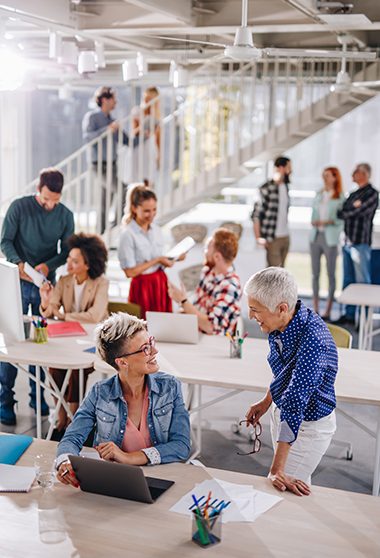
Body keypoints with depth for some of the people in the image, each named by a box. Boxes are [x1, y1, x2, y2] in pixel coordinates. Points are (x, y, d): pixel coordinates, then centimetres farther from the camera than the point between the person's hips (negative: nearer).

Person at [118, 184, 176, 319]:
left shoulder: (156, 229, 7)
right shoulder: (128, 234, -12)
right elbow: (130, 271, -14)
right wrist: (157, 260, -15)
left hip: (161, 284, 6)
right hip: (143, 287, -6)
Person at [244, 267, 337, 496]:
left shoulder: (313, 341, -38)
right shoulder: (284, 322, -13)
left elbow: (294, 405, -41)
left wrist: (277, 470, -40)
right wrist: (267, 401, 17)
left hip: (307, 424, -7)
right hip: (282, 411, 8)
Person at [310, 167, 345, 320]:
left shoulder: (340, 197, -4)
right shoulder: (318, 195, 12)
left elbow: (342, 219, -8)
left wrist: (328, 222, -21)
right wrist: (313, 222, -3)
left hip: (330, 238, -5)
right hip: (315, 236, 5)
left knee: (331, 274, 1)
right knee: (315, 273, 6)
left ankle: (328, 311, 5)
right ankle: (315, 310, 12)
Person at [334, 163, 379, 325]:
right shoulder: (354, 194, 17)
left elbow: (354, 212, -15)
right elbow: (344, 213, 10)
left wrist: (340, 212, 2)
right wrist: (352, 209, -9)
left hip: (360, 243, -8)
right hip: (348, 242, 8)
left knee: (363, 282, -3)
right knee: (348, 281, 10)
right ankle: (349, 315, 17)